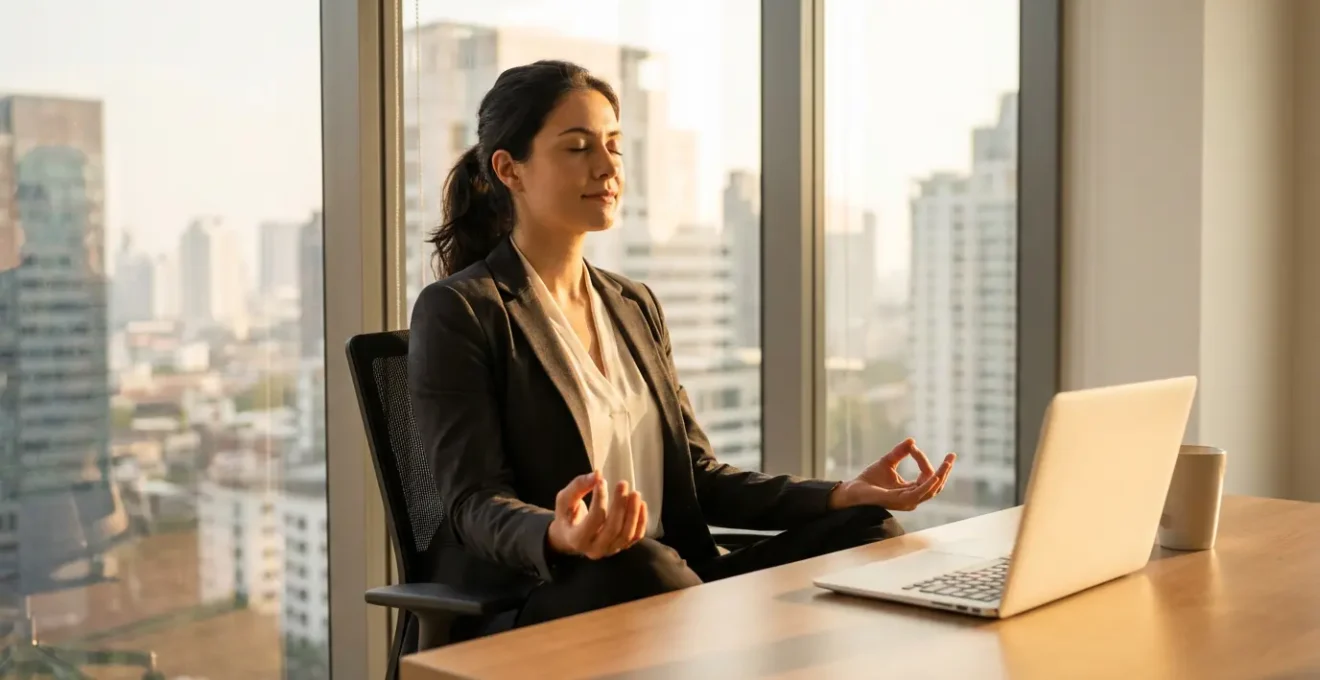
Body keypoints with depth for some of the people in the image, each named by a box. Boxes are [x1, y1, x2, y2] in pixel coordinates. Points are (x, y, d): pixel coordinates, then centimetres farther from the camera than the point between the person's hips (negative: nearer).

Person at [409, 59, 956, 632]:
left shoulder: (635, 306, 18)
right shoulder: (457, 311, -3)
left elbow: (698, 476, 15)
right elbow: (474, 504, -12)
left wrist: (845, 494, 0)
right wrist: (558, 537, -36)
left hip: (671, 585, 7)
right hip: (533, 606, -6)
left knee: (868, 533, -16)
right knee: (636, 567, -39)